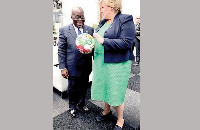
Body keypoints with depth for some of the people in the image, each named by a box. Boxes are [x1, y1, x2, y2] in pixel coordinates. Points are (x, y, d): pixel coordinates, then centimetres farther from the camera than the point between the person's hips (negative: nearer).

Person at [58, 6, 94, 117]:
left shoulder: (90, 29, 1)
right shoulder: (64, 30, -5)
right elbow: (61, 50, -5)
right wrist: (62, 67, -8)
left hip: (86, 67, 3)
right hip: (72, 67, -2)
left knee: (83, 87, 18)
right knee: (72, 88, 15)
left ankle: (81, 104, 43)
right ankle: (72, 106, 40)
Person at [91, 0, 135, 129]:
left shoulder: (126, 20, -11)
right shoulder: (103, 22, 14)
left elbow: (126, 43, -22)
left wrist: (103, 40, -22)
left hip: (117, 63, -7)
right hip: (101, 62, 8)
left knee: (116, 93, 3)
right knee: (105, 88, 19)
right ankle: (107, 111, 44)